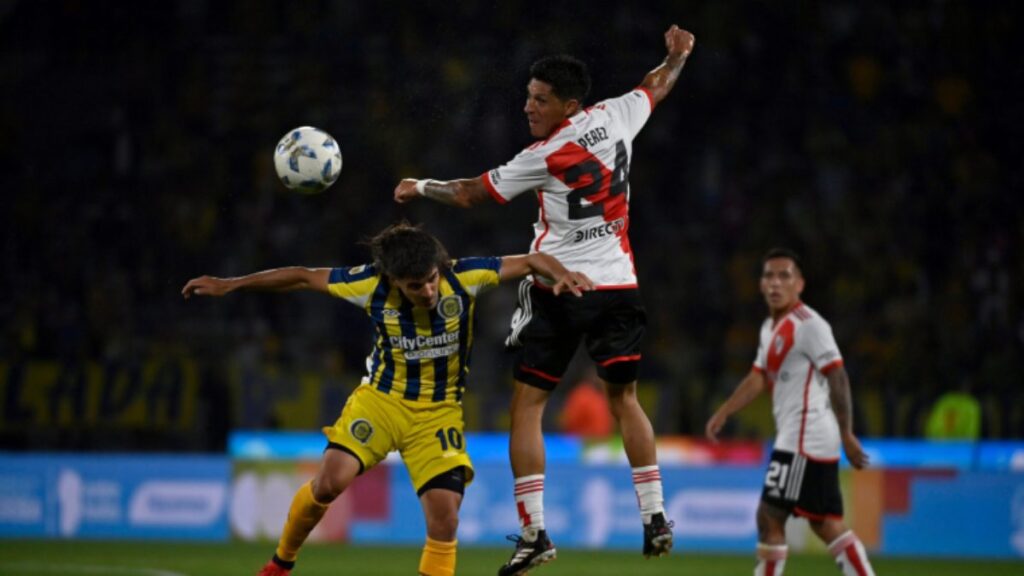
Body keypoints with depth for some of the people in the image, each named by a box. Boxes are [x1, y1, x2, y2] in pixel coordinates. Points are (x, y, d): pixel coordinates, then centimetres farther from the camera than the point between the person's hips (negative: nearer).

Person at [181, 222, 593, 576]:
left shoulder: (463, 278, -19)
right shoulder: (371, 285, -18)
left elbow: (530, 261, -9)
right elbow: (302, 277, -6)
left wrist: (562, 276, -30)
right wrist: (228, 285, -3)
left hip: (438, 412, 0)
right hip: (381, 397, 0)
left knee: (444, 519, -14)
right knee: (332, 480, -19)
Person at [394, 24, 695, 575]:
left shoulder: (545, 157, -11)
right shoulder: (616, 116, 1)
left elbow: (469, 194, -1)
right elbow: (657, 85, 24)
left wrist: (419, 187, 16)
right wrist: (678, 55, 43)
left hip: (557, 287, -5)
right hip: (617, 284, 5)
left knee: (527, 404, -1)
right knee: (624, 399, 16)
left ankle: (533, 531, -10)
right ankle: (654, 517, 8)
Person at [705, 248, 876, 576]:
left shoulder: (809, 325, -13)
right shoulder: (770, 328, 16)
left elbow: (838, 379, -15)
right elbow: (759, 378, 21)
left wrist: (847, 436, -17)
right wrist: (722, 414, 12)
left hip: (805, 439, -10)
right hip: (793, 436, 10)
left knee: (770, 516, -8)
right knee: (825, 523, 10)